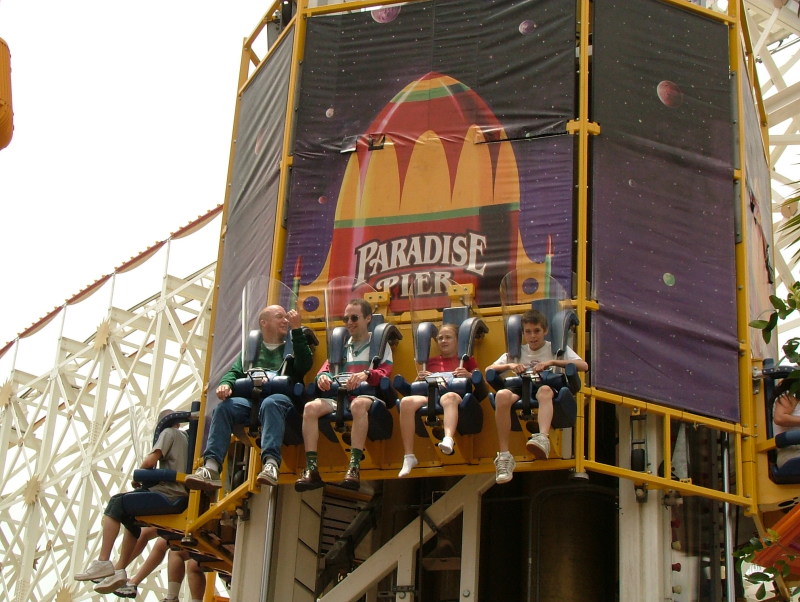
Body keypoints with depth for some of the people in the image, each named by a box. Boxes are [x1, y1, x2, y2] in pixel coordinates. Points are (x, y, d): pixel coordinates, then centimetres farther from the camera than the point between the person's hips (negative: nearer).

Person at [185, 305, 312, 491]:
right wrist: (226, 383, -4)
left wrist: (297, 329, -2)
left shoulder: (293, 345, 22)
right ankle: (211, 467, -39)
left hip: (282, 398, -3)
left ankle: (271, 464, -54)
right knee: (223, 408, -26)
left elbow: (304, 365, 1)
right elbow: (235, 372, 19)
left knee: (270, 403, -38)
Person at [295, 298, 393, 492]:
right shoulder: (341, 346, 28)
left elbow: (385, 373, -1)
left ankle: (354, 467, -46)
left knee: (358, 404, -41)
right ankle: (311, 470, -34)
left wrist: (366, 374, -24)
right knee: (311, 407, -27)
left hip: (367, 395, -4)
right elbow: (327, 367, 18)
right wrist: (323, 376, -8)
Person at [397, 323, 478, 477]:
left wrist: (469, 376, -4)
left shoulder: (467, 360, 26)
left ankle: (448, 440, -66)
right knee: (406, 401, -32)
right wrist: (419, 379, 7)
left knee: (449, 397, -42)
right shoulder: (431, 362, 33)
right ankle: (409, 457, -34)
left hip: (455, 394, -3)